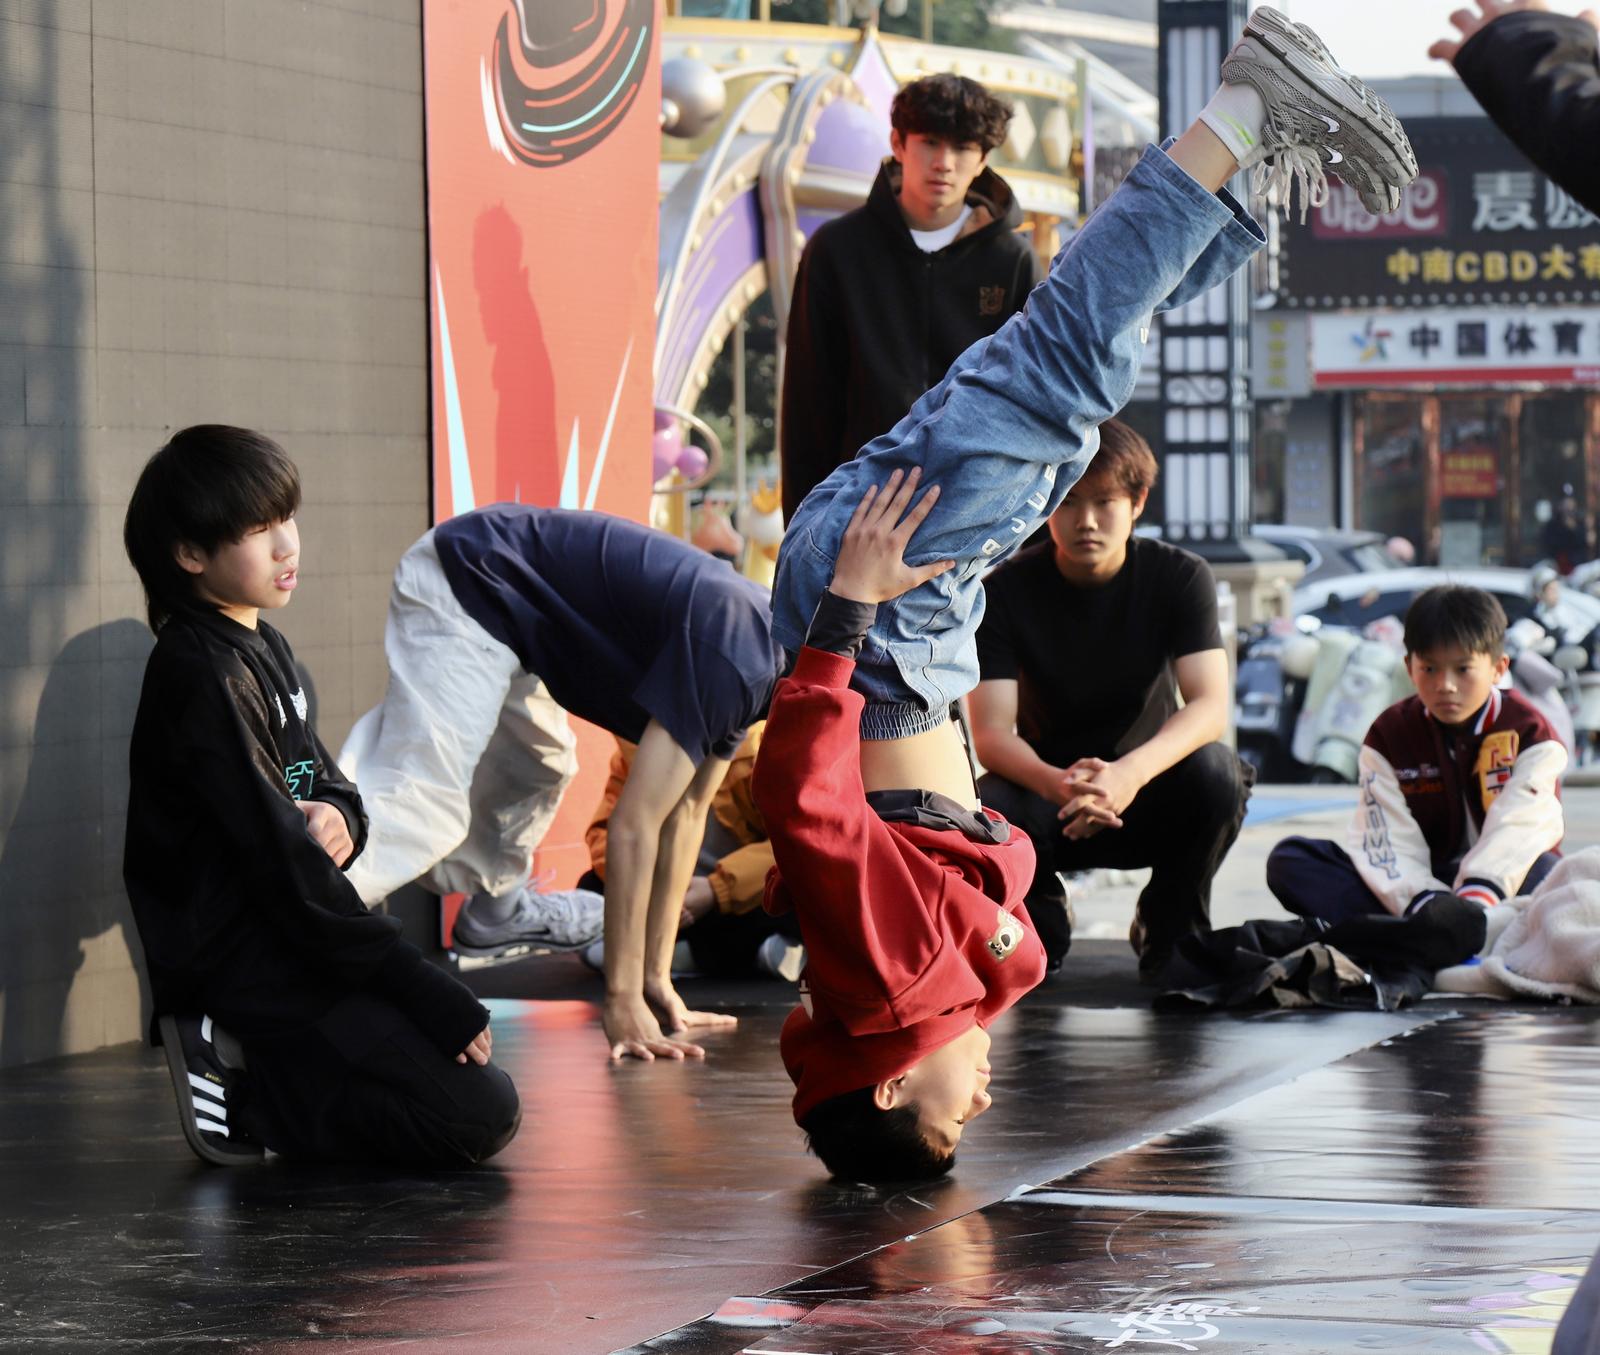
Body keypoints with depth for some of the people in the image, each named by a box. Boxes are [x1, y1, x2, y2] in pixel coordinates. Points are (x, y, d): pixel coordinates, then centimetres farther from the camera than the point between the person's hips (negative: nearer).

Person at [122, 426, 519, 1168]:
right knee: (481, 1114, -15)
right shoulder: (206, 675, -17)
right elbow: (281, 862, -21)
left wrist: (339, 816, -10)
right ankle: (241, 1098, -9)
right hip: (246, 962, -10)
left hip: (286, 947, 10)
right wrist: (424, 989, -21)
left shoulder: (261, 646, 13)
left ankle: (246, 1065, 10)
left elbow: (322, 778, 18)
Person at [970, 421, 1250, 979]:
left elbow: (1210, 706, -21)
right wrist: (1055, 784, -43)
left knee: (1215, 770, -32)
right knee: (986, 808, -34)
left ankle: (1168, 930, -3)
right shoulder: (1006, 590, -11)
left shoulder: (1180, 577, -9)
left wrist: (1129, 773, -42)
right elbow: (991, 732, -19)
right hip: (1044, 791, -1)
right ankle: (1040, 925, 1)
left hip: (1148, 797, 1)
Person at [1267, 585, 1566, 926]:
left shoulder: (1528, 732, -5)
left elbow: (1514, 829, -23)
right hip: (1420, 881, 2)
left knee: (1544, 870, -37)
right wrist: (1426, 903, -33)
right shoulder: (1389, 734, 2)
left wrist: (1477, 900, -43)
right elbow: (1390, 844, -11)